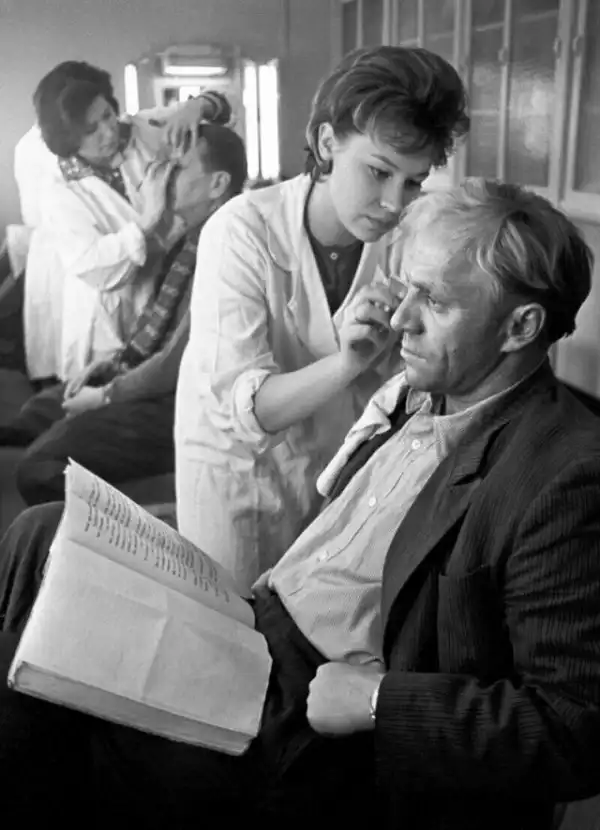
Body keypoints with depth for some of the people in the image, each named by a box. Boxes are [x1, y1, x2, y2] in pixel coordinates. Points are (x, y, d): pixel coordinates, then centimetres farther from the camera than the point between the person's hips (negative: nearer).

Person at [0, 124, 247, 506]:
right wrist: (117, 360, 5)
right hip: (150, 375, 10)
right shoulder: (195, 238, 7)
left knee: (40, 467, -18)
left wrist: (105, 395, -10)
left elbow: (178, 364, -23)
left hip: (181, 402, -10)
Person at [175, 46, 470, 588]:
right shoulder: (242, 231, -23)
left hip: (338, 458, 3)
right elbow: (240, 408, -28)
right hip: (236, 460, -3)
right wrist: (345, 364, -42)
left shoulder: (403, 239, -12)